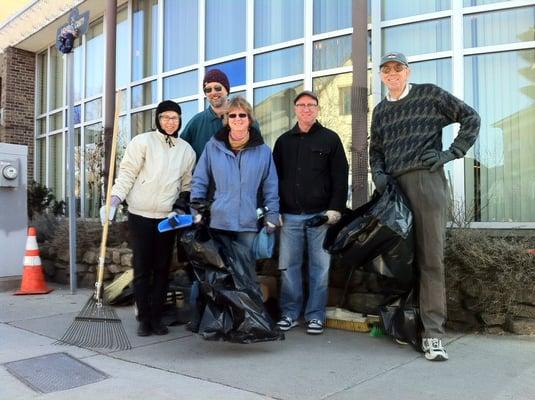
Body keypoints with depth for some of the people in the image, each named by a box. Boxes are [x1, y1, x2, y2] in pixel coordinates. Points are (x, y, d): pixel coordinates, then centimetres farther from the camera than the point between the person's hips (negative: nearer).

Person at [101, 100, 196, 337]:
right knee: (142, 268, 1)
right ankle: (144, 318, 10)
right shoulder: (143, 142, -1)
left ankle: (157, 318, 16)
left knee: (162, 269, 6)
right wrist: (115, 199, -14)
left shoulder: (187, 150, 10)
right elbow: (127, 173, -4)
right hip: (140, 215, -3)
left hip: (168, 217, 3)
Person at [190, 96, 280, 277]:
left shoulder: (263, 151, 5)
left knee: (247, 269, 9)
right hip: (218, 222, 0)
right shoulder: (213, 147, 3)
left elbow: (271, 187, 7)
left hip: (249, 223, 0)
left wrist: (272, 216, 1)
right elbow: (199, 181, 6)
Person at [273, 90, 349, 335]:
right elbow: (274, 177, 13)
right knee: (288, 266, 4)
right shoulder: (284, 141, 14)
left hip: (321, 215, -2)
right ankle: (289, 313, 16)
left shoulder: (330, 139, 6)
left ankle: (315, 316, 13)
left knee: (320, 267, 2)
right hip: (290, 215, 2)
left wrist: (335, 208, -8)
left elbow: (340, 177, 1)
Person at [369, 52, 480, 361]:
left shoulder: (430, 94, 8)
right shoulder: (380, 111, 22)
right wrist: (378, 173, 7)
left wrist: (451, 153, -2)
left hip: (426, 180, -5)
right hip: (394, 186, 5)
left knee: (431, 257, -8)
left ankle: (433, 333, -6)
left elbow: (471, 118, 8)